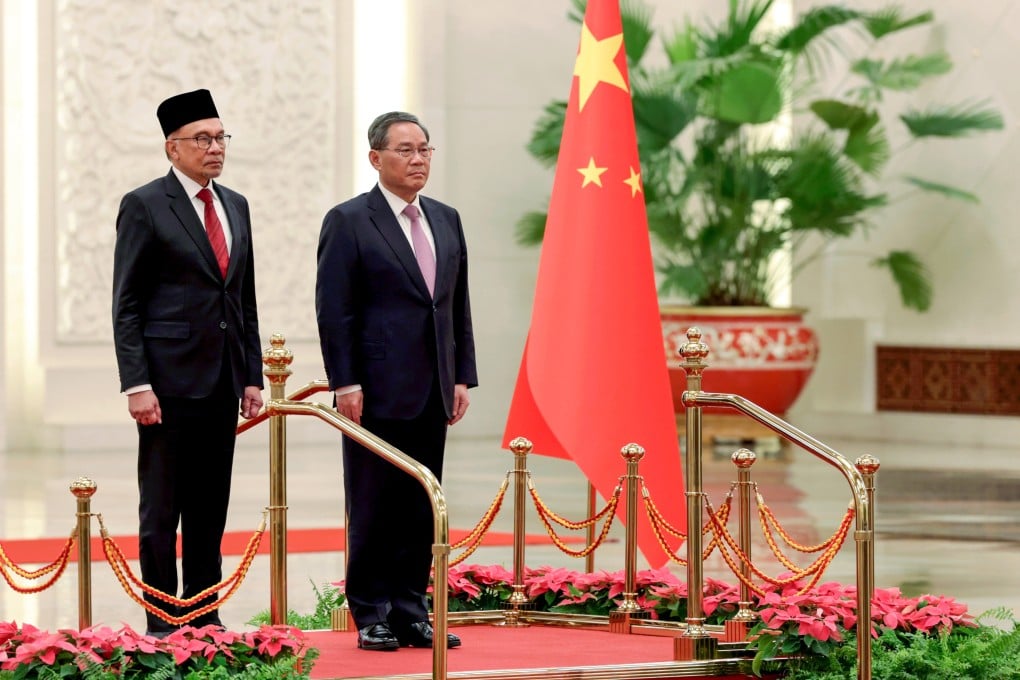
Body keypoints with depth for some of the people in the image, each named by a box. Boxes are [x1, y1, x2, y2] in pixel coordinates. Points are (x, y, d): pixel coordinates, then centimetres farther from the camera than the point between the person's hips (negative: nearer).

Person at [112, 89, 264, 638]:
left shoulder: (235, 206, 15)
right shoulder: (144, 206, -4)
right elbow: (126, 304, -7)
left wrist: (252, 376, 12)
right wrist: (136, 384, -15)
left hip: (223, 384, 6)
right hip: (170, 380, -6)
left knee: (211, 509, 9)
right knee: (161, 509, -1)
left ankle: (205, 616, 15)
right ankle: (162, 624, 2)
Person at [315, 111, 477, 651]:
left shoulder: (446, 221, 14)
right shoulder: (348, 222, -5)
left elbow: (458, 304, 15)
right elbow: (334, 311, -8)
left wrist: (462, 375, 8)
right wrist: (345, 383, -14)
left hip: (433, 393, 6)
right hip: (377, 393, -6)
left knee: (421, 508, 7)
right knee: (373, 508, 1)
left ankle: (410, 612, 13)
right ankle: (372, 617, 7)